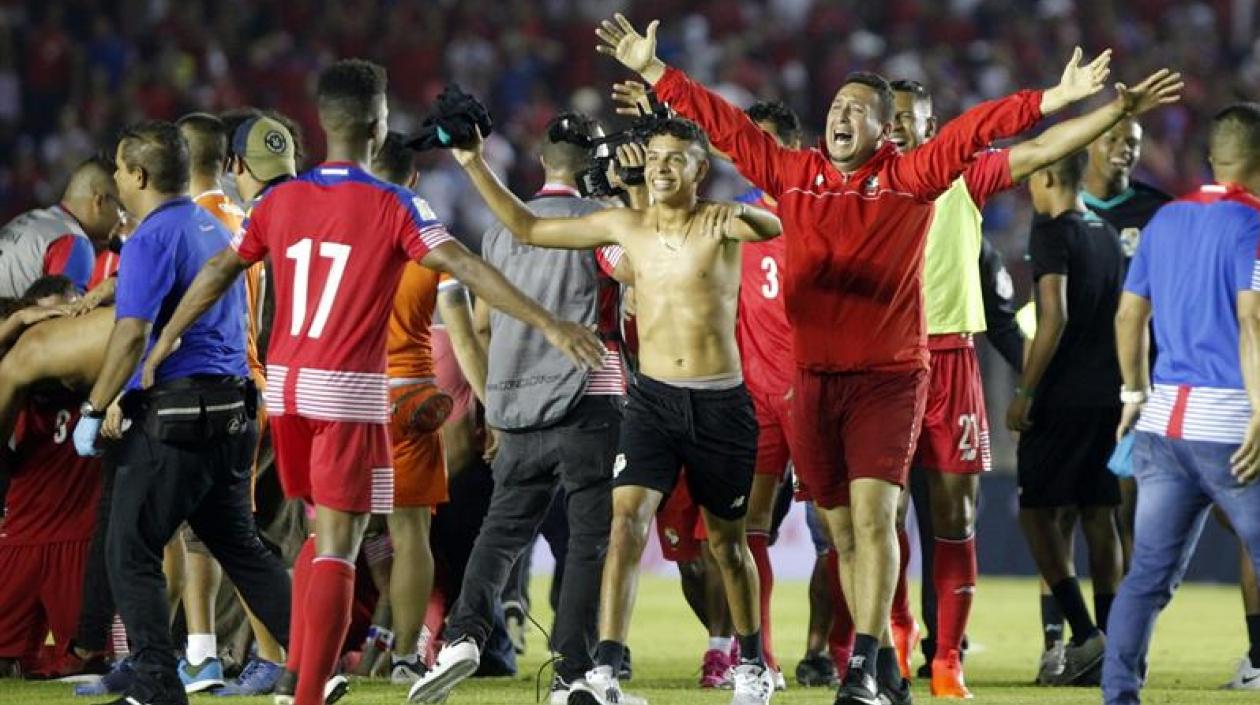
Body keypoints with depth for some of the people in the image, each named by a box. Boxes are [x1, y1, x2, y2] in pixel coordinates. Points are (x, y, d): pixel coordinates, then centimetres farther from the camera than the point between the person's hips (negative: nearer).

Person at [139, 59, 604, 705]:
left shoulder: (281, 199, 6)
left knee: (323, 531, 22)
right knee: (336, 548, -4)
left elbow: (219, 271, 13)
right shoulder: (393, 207, -8)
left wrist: (168, 338, 26)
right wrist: (549, 325, -19)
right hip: (348, 392, -5)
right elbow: (468, 270, -16)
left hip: (285, 385, 5)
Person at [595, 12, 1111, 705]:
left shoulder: (910, 179, -2)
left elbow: (972, 130, -12)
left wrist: (1053, 99, -21)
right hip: (815, 379, 4)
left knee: (873, 512, -16)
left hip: (889, 375, -4)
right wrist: (653, 72, 10)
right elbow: (724, 123, 9)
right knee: (844, 529, 8)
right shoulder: (792, 174, 6)